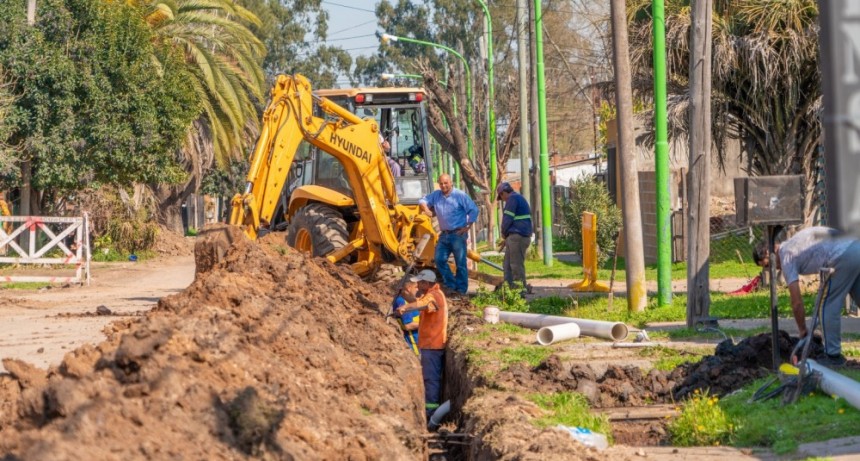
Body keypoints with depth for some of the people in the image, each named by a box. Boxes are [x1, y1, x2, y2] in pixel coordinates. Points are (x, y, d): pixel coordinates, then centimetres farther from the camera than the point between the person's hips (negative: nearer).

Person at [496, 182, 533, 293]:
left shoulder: (512, 199, -8)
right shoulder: (519, 198, 23)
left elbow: (507, 219, -13)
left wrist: (504, 233, 4)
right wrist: (507, 239, 23)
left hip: (517, 237, -10)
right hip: (518, 237, 10)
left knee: (516, 265, -8)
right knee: (508, 264, 13)